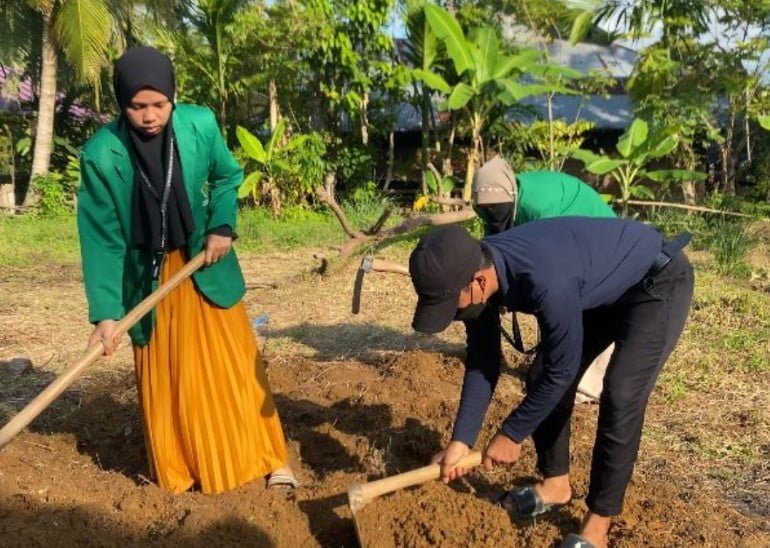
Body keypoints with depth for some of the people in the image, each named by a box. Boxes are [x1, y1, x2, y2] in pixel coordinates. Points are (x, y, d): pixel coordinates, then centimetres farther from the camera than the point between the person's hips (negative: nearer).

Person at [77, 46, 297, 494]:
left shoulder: (200, 124, -15)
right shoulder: (101, 154, -18)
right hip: (148, 279, 0)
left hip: (205, 266, 1)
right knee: (162, 377, 8)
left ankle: (271, 459, 18)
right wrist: (105, 312, -20)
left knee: (232, 363, 5)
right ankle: (176, 473, 28)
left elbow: (227, 177, 5)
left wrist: (222, 227, -10)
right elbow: (102, 239, -15)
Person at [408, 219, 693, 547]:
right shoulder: (477, 268, -17)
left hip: (659, 283, -8)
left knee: (620, 395, -19)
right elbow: (481, 363, -7)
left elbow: (562, 369, -27)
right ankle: (556, 484, 22)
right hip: (604, 289, 8)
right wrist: (461, 440, -10)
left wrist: (511, 434, -15)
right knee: (541, 379, 3)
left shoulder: (546, 282, -42)